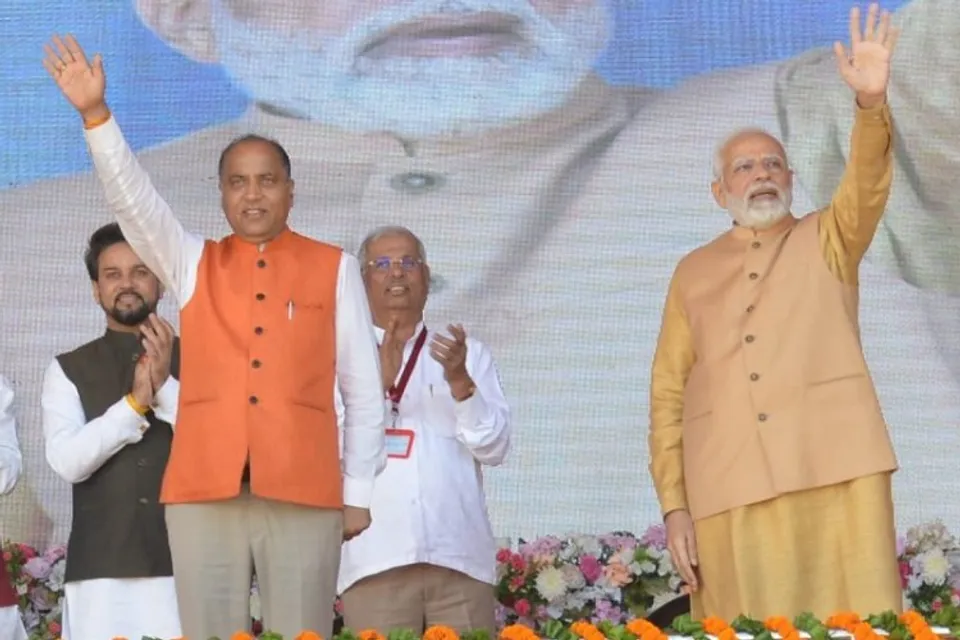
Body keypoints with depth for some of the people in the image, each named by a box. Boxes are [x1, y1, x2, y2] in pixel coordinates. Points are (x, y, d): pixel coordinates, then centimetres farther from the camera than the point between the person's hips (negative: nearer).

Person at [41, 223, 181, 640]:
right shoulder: (68, 370, 11)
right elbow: (67, 461, -3)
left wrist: (166, 386, -11)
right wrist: (135, 402, -12)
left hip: (185, 562, 0)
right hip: (100, 568, 0)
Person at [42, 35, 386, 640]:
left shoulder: (334, 268, 10)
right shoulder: (192, 263, 15)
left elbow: (364, 387, 8)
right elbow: (132, 198, 0)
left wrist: (358, 491, 2)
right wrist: (97, 115, -15)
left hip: (303, 491, -1)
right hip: (204, 489, 2)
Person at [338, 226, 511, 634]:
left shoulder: (469, 355, 16)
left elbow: (494, 447, 5)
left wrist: (459, 381, -10)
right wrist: (380, 380, -14)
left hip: (460, 556, 2)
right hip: (375, 557, -1)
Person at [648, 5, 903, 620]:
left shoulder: (828, 241, 15)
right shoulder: (693, 273, 18)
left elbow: (867, 187, -6)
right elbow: (668, 393, 13)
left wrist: (872, 103, -25)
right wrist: (674, 503, 2)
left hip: (837, 477, -1)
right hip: (730, 495, 1)